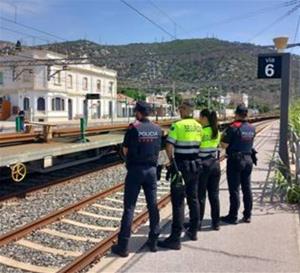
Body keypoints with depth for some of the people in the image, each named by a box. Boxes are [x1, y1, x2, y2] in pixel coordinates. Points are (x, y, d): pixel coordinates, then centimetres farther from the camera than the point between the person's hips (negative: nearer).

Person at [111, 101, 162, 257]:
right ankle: (153, 241, 22)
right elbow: (158, 150, 7)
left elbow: (125, 150, -6)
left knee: (129, 207, 1)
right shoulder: (157, 129, 2)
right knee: (153, 205, 13)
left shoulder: (133, 128, -11)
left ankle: (123, 246, 5)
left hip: (135, 170, -4)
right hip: (151, 169, 4)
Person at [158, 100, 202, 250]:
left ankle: (175, 238, 1)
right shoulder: (198, 126, 5)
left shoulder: (177, 125, -13)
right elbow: (199, 145, 7)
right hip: (195, 164, 7)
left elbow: (169, 146, -18)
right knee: (193, 198, 18)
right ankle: (193, 231, 31)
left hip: (180, 165, -6)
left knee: (178, 201, -3)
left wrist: (172, 161, -6)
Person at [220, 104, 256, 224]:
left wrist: (223, 135, 1)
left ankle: (233, 216, 8)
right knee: (247, 188, 12)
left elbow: (224, 145, -17)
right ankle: (247, 215, 20)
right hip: (248, 160, 6)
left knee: (234, 189, 1)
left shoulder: (233, 127, -16)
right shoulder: (252, 128, 5)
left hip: (235, 160, -6)